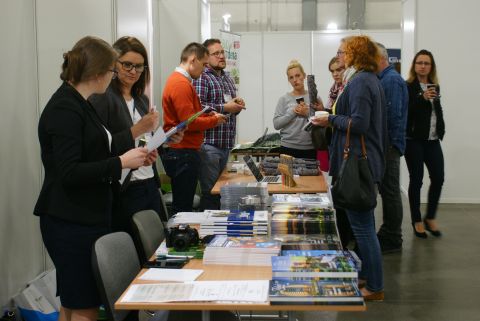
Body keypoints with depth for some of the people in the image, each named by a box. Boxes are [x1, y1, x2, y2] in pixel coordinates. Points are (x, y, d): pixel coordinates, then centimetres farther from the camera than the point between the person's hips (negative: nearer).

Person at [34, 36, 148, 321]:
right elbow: (68, 173, -23)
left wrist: (132, 158, 12)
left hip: (87, 218, 10)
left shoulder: (79, 104, 13)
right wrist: (121, 162, -18)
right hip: (72, 223, -10)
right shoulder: (64, 110, -17)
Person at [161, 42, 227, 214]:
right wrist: (214, 120, -6)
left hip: (181, 153, 10)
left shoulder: (179, 80, 16)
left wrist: (208, 115, 9)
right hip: (183, 154, -10)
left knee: (182, 205, 14)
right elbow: (189, 122, -21)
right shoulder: (181, 84, -17)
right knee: (182, 208, -4)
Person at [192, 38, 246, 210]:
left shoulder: (228, 79, 19)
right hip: (209, 143, -8)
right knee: (210, 192, -5)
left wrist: (237, 105, 6)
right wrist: (225, 108, -18)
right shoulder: (201, 78, -8)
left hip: (226, 143, 9)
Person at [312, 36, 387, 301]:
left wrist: (331, 120, -11)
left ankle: (374, 287, 5)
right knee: (364, 222, 19)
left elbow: (359, 123, -23)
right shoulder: (370, 79, 16)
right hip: (368, 160, 11)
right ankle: (366, 273, 31)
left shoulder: (360, 82, -16)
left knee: (362, 225, -4)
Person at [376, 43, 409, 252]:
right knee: (387, 191, 15)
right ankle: (388, 233, 25)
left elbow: (392, 115, -22)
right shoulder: (384, 79, 16)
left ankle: (392, 241, 7)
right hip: (385, 144, 10)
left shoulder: (392, 80, -14)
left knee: (390, 192, -2)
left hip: (389, 145, -10)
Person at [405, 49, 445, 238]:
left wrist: (441, 130, 12)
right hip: (414, 140, -6)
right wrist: (422, 98, -26)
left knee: (438, 178, 1)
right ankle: (417, 221, 13)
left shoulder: (435, 86, 13)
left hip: (433, 140, 6)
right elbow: (404, 112, -17)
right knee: (416, 180, 1)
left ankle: (430, 218, 19)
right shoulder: (408, 87, -8)